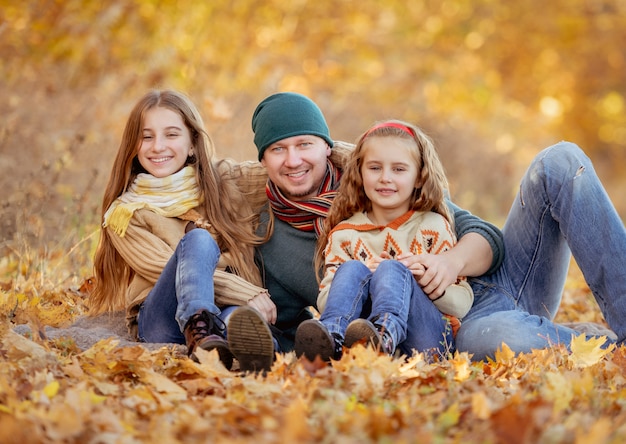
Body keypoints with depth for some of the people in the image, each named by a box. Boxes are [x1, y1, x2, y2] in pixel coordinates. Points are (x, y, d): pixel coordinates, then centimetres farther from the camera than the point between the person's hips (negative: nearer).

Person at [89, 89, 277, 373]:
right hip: (162, 321, -2)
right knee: (198, 239, -32)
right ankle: (201, 333, -61)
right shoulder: (125, 214, 6)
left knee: (238, 318, -37)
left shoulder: (222, 181, 17)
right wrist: (251, 295, -14)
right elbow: (166, 269, -5)